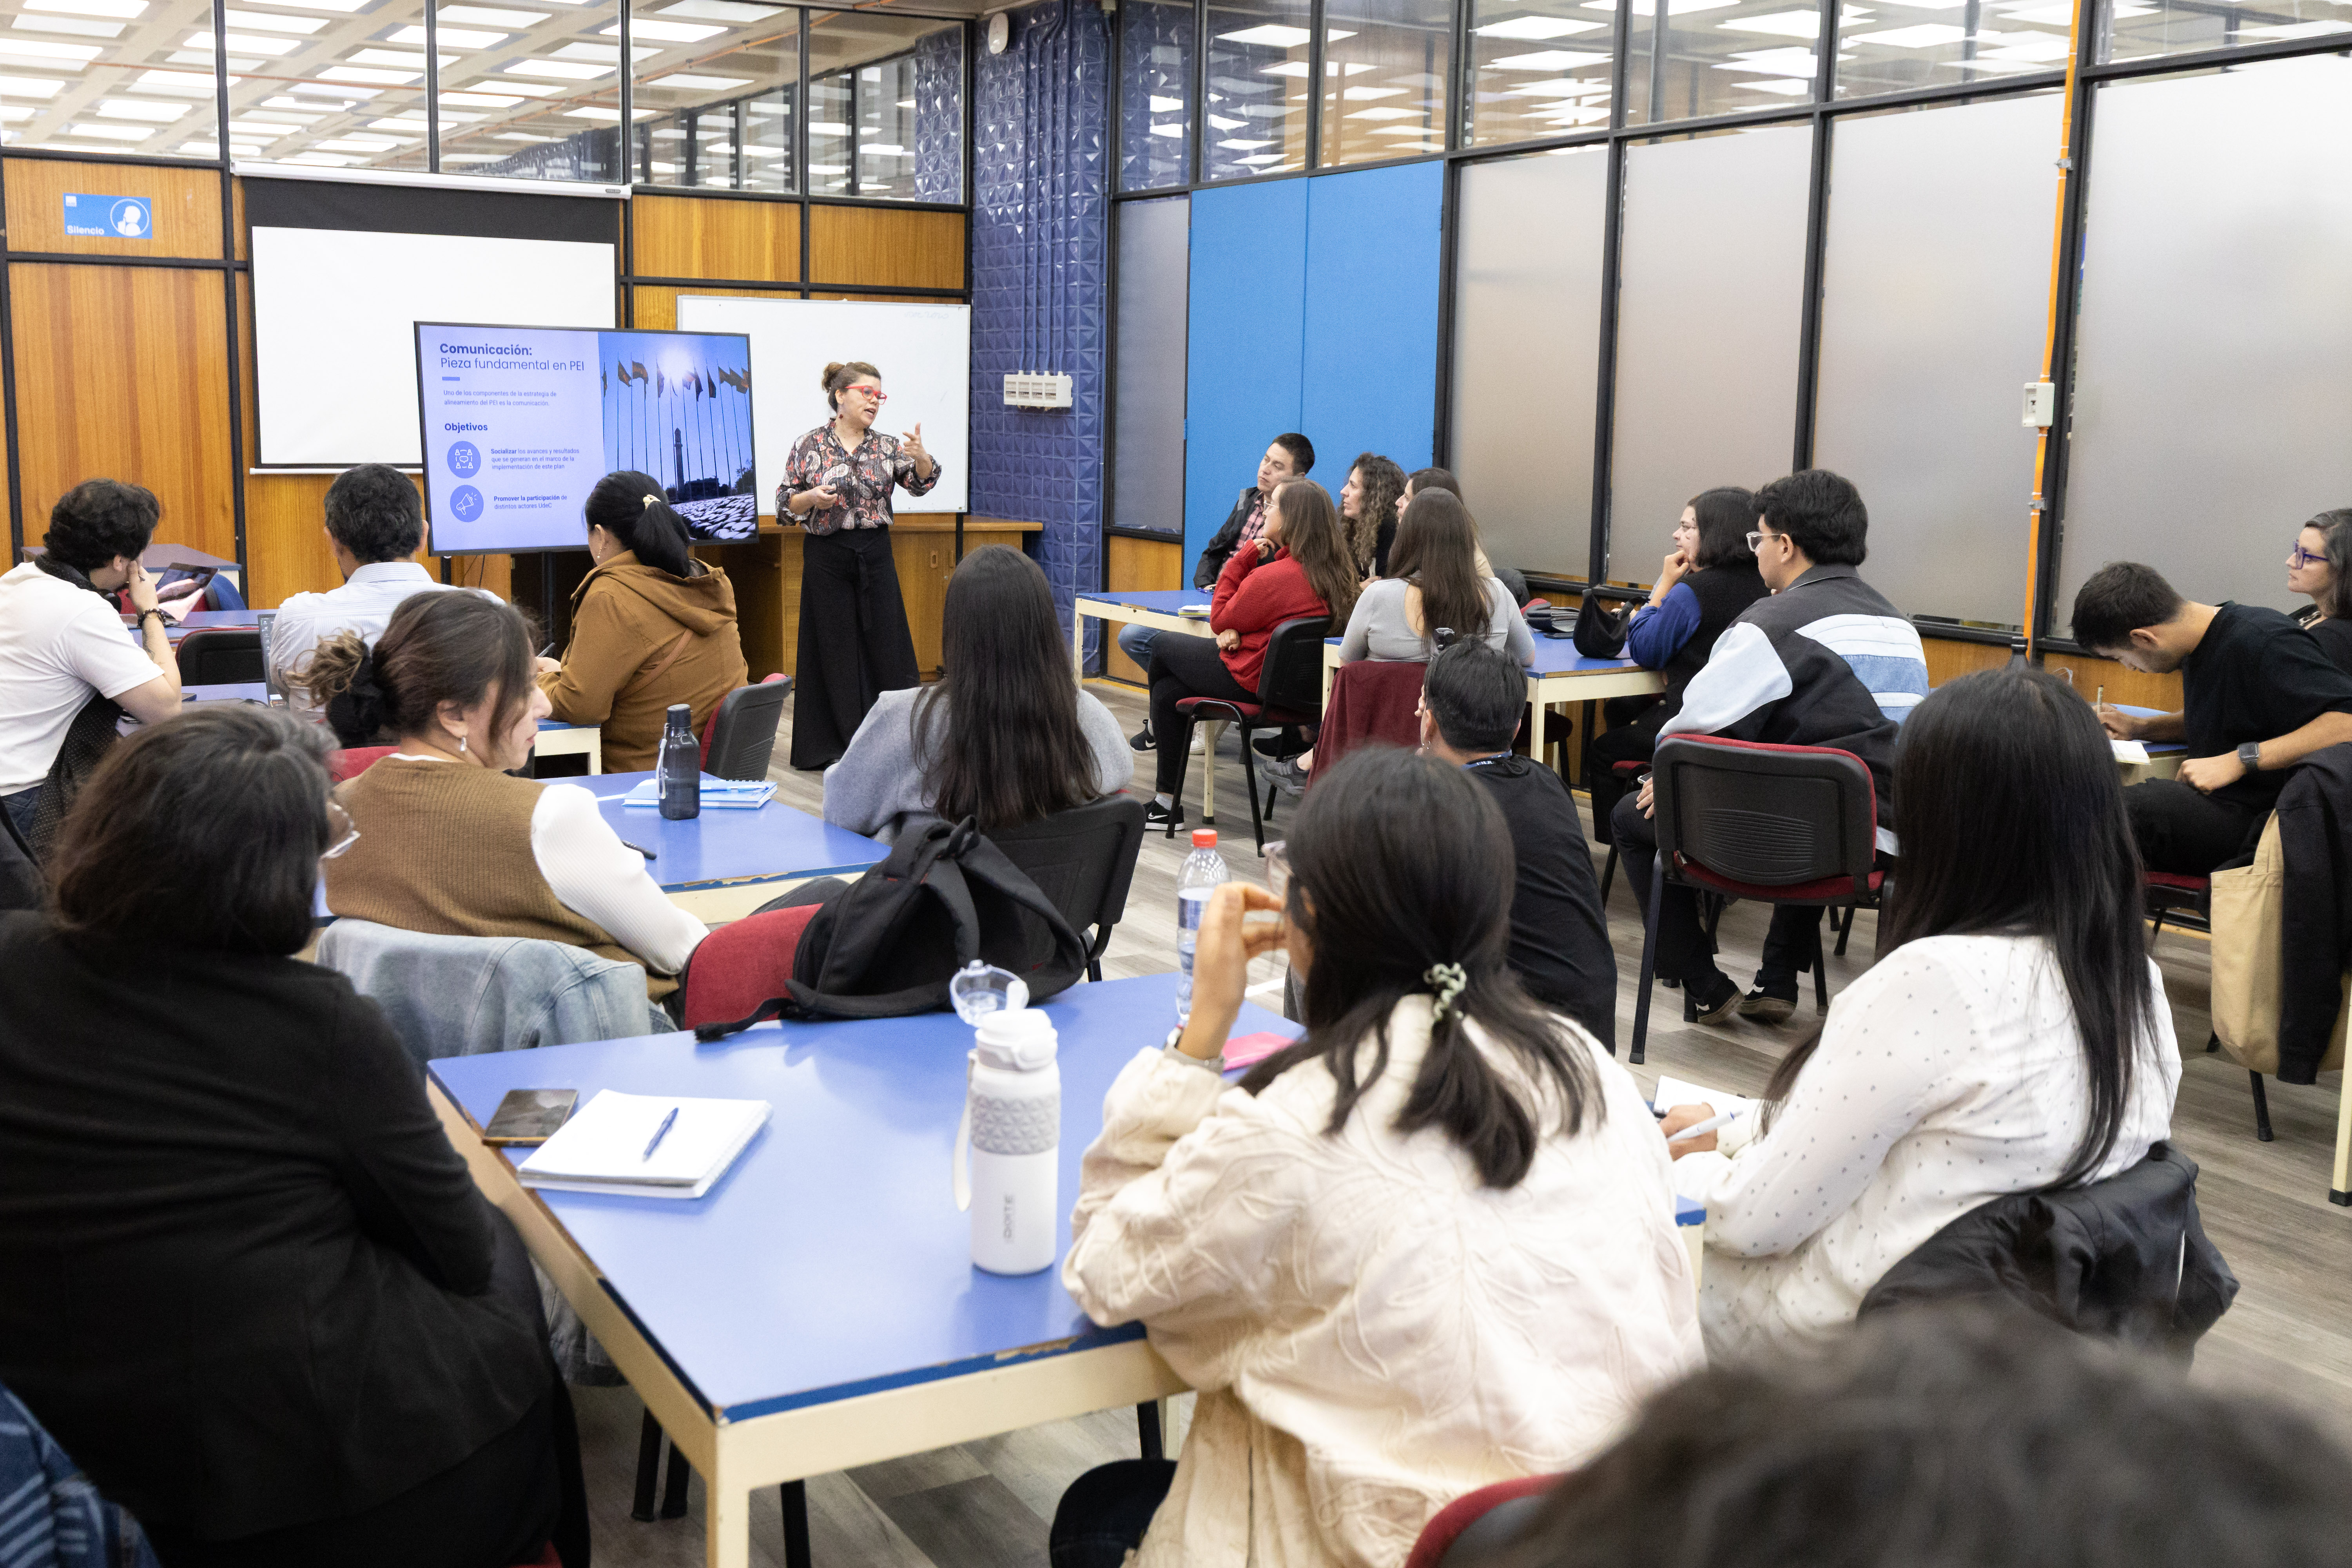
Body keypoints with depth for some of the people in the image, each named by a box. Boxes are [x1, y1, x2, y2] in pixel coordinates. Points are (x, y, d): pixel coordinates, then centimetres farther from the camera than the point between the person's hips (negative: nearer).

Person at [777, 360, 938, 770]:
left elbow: (920, 483, -8)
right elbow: (785, 504, 0)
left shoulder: (888, 446, 5)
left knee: (886, 642, 4)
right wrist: (812, 498, -19)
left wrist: (921, 457, -28)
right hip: (826, 556, -2)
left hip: (875, 555, 2)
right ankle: (835, 746, 12)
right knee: (834, 647, 3)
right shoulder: (809, 446, -2)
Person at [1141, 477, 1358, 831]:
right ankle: (1168, 803, 21)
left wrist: (1243, 557, -12)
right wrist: (1236, 631, -6)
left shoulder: (1273, 577, -29)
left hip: (1250, 681, -9)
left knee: (1162, 648, 16)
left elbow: (1220, 621, -13)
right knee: (1167, 690, 18)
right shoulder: (1333, 571, 0)